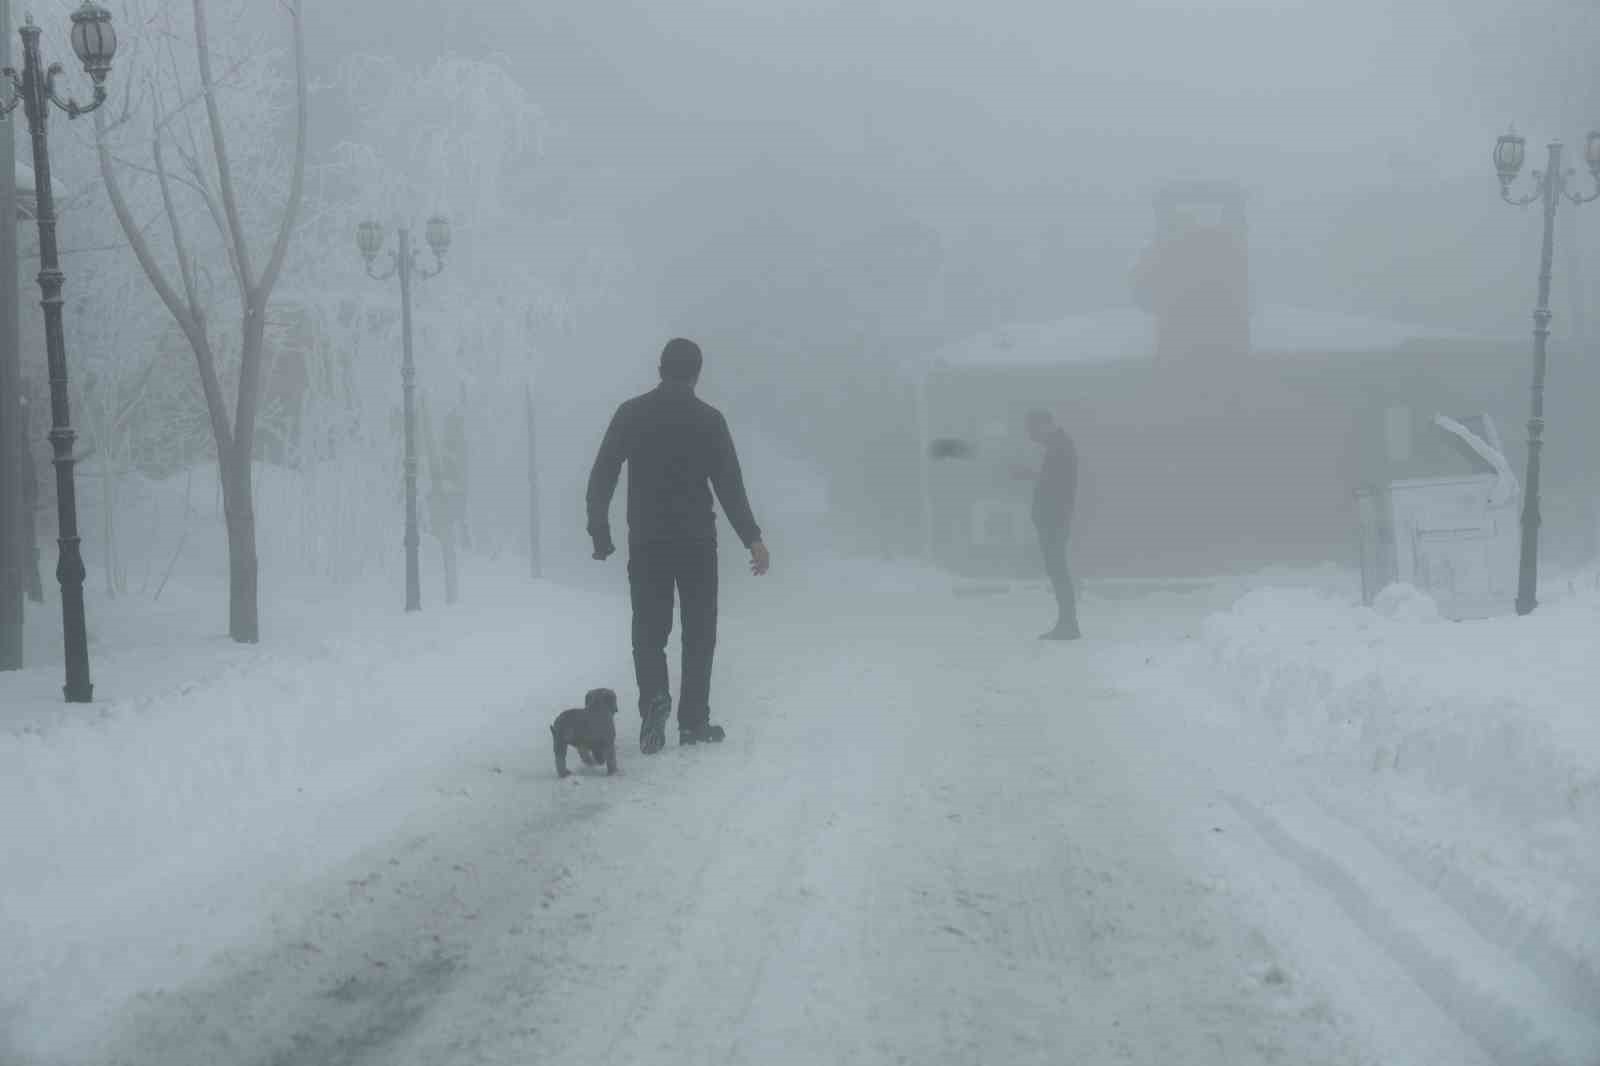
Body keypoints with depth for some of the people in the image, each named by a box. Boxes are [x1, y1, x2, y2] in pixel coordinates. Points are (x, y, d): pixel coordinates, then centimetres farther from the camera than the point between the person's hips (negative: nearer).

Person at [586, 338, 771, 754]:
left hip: (646, 542, 1)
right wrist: (752, 538, -3)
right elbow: (729, 485, -6)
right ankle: (693, 721, 6)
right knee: (698, 631, 9)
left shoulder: (631, 414, 0)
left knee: (649, 628, 8)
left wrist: (600, 532, 7)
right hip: (697, 542, -1)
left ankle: (654, 698, -17)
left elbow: (601, 478, -1)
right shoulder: (708, 419, -4)